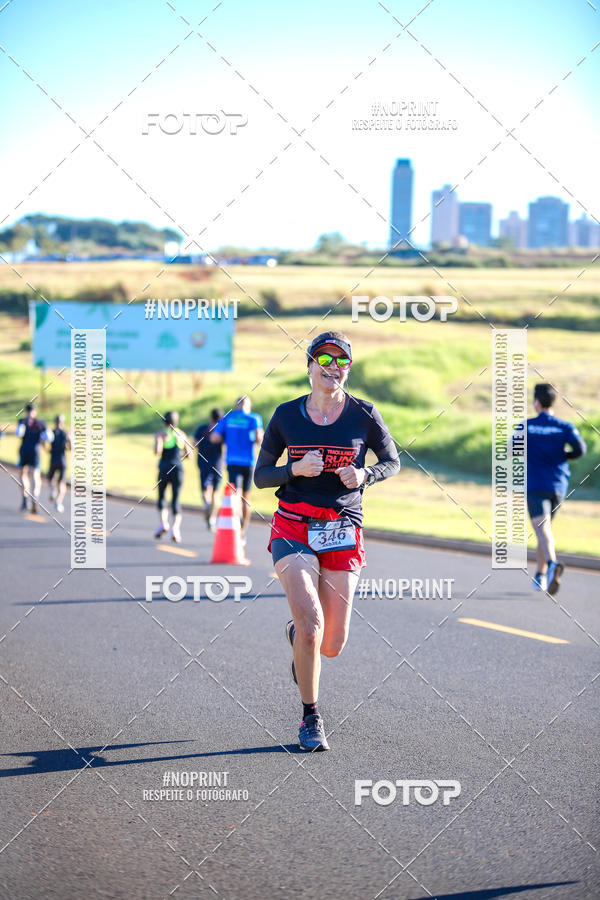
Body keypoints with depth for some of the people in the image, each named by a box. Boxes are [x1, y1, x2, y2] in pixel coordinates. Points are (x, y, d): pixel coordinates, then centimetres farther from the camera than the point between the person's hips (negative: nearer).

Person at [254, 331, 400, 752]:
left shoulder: (364, 414, 1)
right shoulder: (286, 415, 2)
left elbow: (392, 461, 13)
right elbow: (261, 476, 7)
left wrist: (364, 474, -8)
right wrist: (296, 469, -13)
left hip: (343, 532, 1)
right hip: (293, 527, -1)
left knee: (332, 645, 1)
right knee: (311, 621, -21)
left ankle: (297, 634, 40)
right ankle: (310, 718, -4)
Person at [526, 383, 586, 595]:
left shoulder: (526, 426, 0)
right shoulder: (565, 427, 4)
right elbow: (580, 448, -8)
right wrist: (562, 456, 11)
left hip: (535, 485, -3)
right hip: (558, 485, 3)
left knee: (542, 529, -17)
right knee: (545, 528, 21)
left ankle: (553, 564, -44)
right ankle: (540, 575, 26)